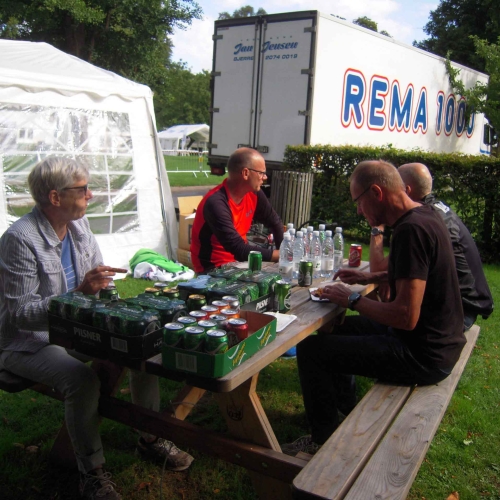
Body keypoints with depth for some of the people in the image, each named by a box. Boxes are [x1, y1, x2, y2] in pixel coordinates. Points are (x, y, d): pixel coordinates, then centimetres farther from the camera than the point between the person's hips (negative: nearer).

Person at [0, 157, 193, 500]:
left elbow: (97, 273, 12)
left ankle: (150, 438, 12)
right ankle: (92, 472, -9)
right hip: (30, 343, -7)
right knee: (83, 379, -33)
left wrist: (101, 282, -11)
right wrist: (79, 292, -35)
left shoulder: (79, 223, 0)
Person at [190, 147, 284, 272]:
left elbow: (275, 222, 11)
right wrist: (281, 255, -22)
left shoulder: (253, 193, -4)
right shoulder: (216, 203, -27)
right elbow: (239, 250, -29)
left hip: (240, 260, 7)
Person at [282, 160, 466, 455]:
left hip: (422, 356, -10)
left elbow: (406, 317, -30)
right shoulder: (425, 215, 4)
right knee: (338, 328, 26)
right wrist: (370, 278, 12)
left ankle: (323, 439, 12)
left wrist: (353, 300, -15)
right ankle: (345, 409, 40)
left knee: (311, 349, -8)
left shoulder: (411, 230, -26)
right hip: (440, 340, 10)